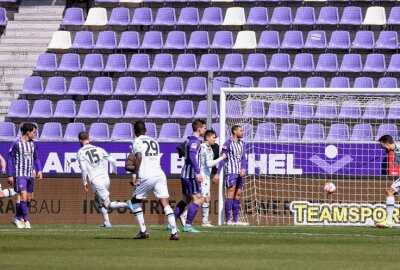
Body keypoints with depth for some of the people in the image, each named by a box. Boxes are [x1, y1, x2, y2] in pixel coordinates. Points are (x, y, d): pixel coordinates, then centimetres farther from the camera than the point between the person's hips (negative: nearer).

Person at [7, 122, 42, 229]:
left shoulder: (33, 144, 8)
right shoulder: (16, 144, -9)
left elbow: (36, 158, 20)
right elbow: (10, 159, -6)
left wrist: (39, 170, 6)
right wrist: (10, 175, -8)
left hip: (30, 175, 6)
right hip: (19, 175, -6)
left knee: (29, 198, 7)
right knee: (23, 196, -15)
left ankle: (18, 218, 21)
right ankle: (26, 220, -12)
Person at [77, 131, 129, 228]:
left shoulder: (80, 152, 0)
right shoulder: (99, 149, 13)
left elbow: (83, 168, -12)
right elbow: (113, 161, 8)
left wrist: (84, 181, 0)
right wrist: (114, 173, 23)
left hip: (96, 181, -6)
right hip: (106, 179, 6)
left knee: (107, 205, -6)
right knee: (98, 200, 28)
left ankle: (128, 205, -29)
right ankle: (106, 222, 23)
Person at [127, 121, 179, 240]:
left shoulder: (137, 142, 3)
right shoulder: (154, 141, 22)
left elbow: (139, 157, -13)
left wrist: (135, 174, -13)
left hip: (146, 177, -5)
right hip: (159, 174, 5)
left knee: (135, 201, 15)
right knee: (165, 203, 0)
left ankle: (143, 231, 7)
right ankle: (174, 232, -15)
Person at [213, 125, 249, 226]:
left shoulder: (242, 144, 13)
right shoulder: (228, 143, -8)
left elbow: (243, 158, 11)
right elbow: (222, 159, -8)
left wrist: (243, 169, -8)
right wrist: (217, 174, -11)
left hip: (239, 172, 7)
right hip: (230, 171, -7)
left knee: (238, 194, 7)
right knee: (231, 194, -11)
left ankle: (235, 220, 10)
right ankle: (228, 220, -12)